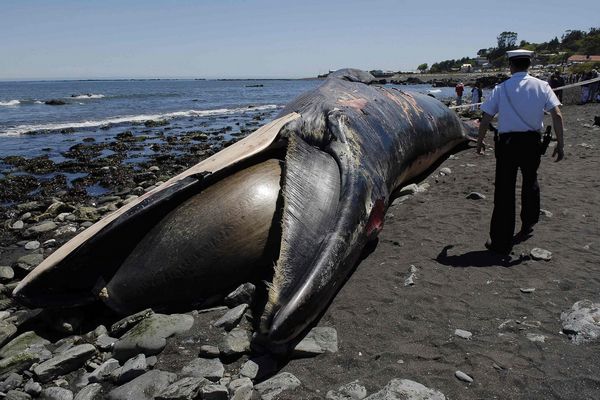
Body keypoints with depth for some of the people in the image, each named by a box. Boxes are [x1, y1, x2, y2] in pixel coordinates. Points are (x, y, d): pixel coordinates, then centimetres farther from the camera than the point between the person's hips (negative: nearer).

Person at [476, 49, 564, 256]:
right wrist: (560, 144, 2)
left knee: (504, 190, 2)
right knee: (530, 181, 25)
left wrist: (480, 141, 14)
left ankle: (501, 243, 5)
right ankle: (528, 225, 38)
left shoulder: (501, 88, 0)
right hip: (532, 140, 2)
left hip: (507, 142, -2)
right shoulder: (542, 86, 2)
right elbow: (557, 116, -4)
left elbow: (485, 119, 0)